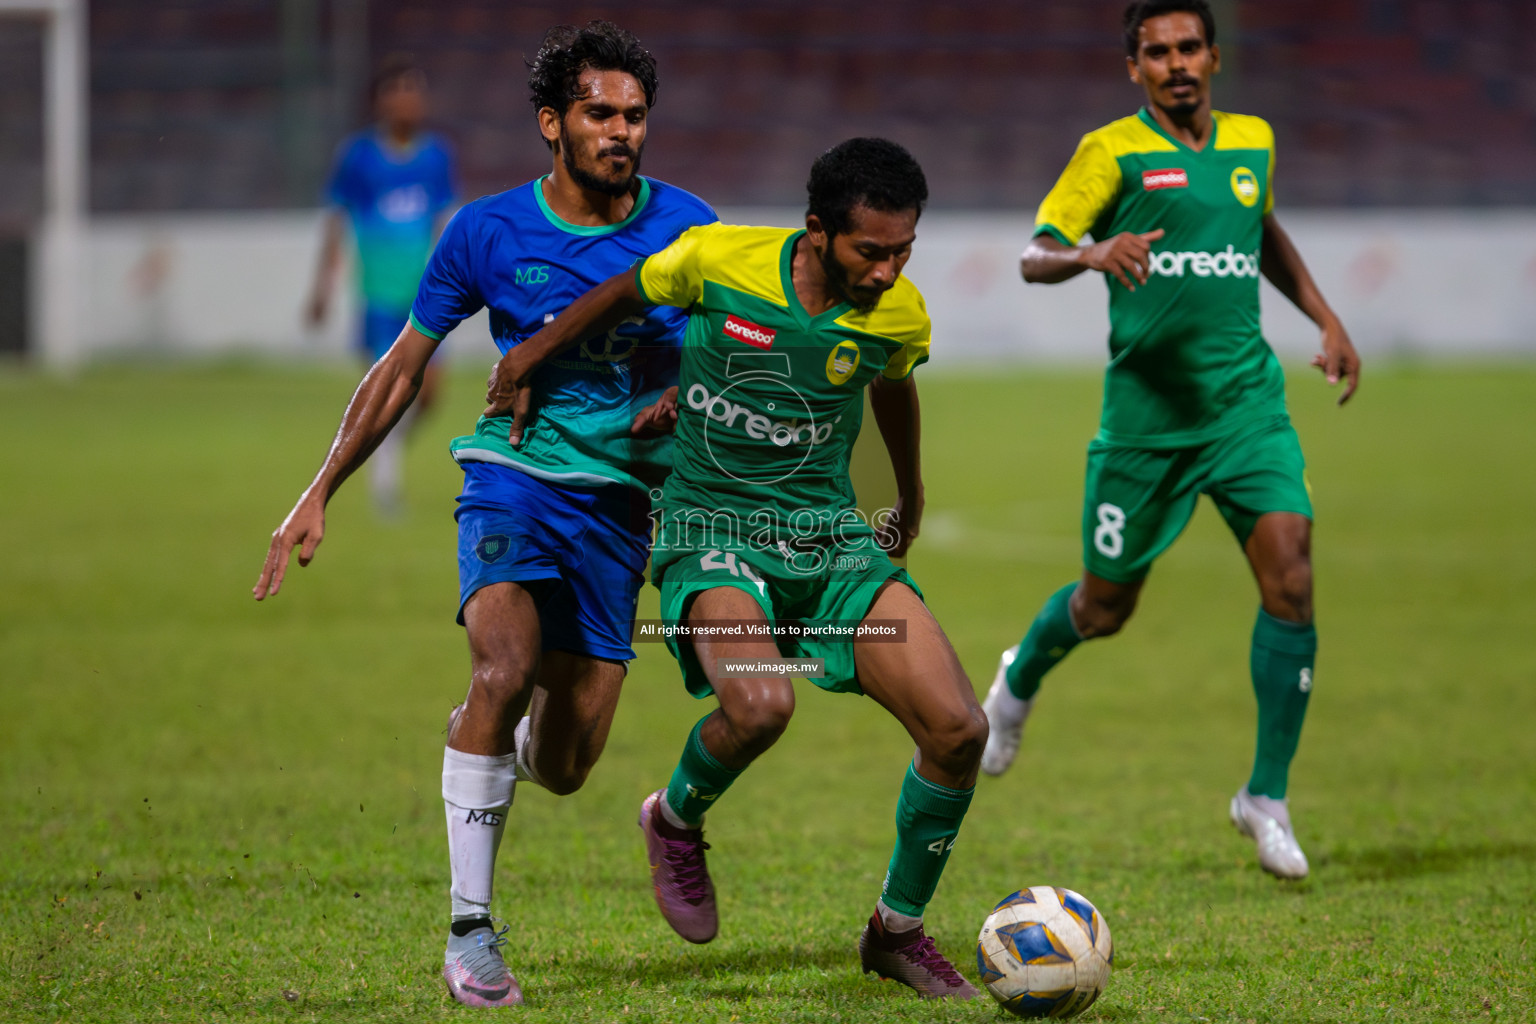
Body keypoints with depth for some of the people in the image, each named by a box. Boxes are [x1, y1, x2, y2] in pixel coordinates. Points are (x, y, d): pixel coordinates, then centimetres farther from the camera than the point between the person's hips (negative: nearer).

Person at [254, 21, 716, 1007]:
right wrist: (319, 494, 6)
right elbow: (404, 367, 7)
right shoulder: (490, 232, -3)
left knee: (564, 768, 2)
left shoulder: (686, 226, -2)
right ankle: (470, 930, -20)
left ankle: (493, 741, 43)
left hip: (622, 498, 2)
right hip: (515, 475, -2)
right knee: (507, 670, -30)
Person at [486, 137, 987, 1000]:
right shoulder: (719, 259, -13)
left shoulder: (902, 315, -4)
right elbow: (624, 295, 8)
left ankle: (899, 931, 12)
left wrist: (910, 499, 37)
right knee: (760, 704, -33)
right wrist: (526, 362, 18)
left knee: (959, 729, -12)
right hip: (712, 532, -4)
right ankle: (677, 819, 3)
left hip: (832, 538, 4)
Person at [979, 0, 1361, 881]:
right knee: (1105, 609, 9)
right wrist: (1090, 254, -30)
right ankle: (1022, 678, 45)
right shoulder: (1114, 152, -5)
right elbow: (1035, 258, -9)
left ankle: (1267, 797, -5)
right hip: (1146, 412, -3)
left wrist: (1327, 319, 21)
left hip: (1247, 403, 3)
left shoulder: (1253, 142, 9)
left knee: (1290, 576, -16)